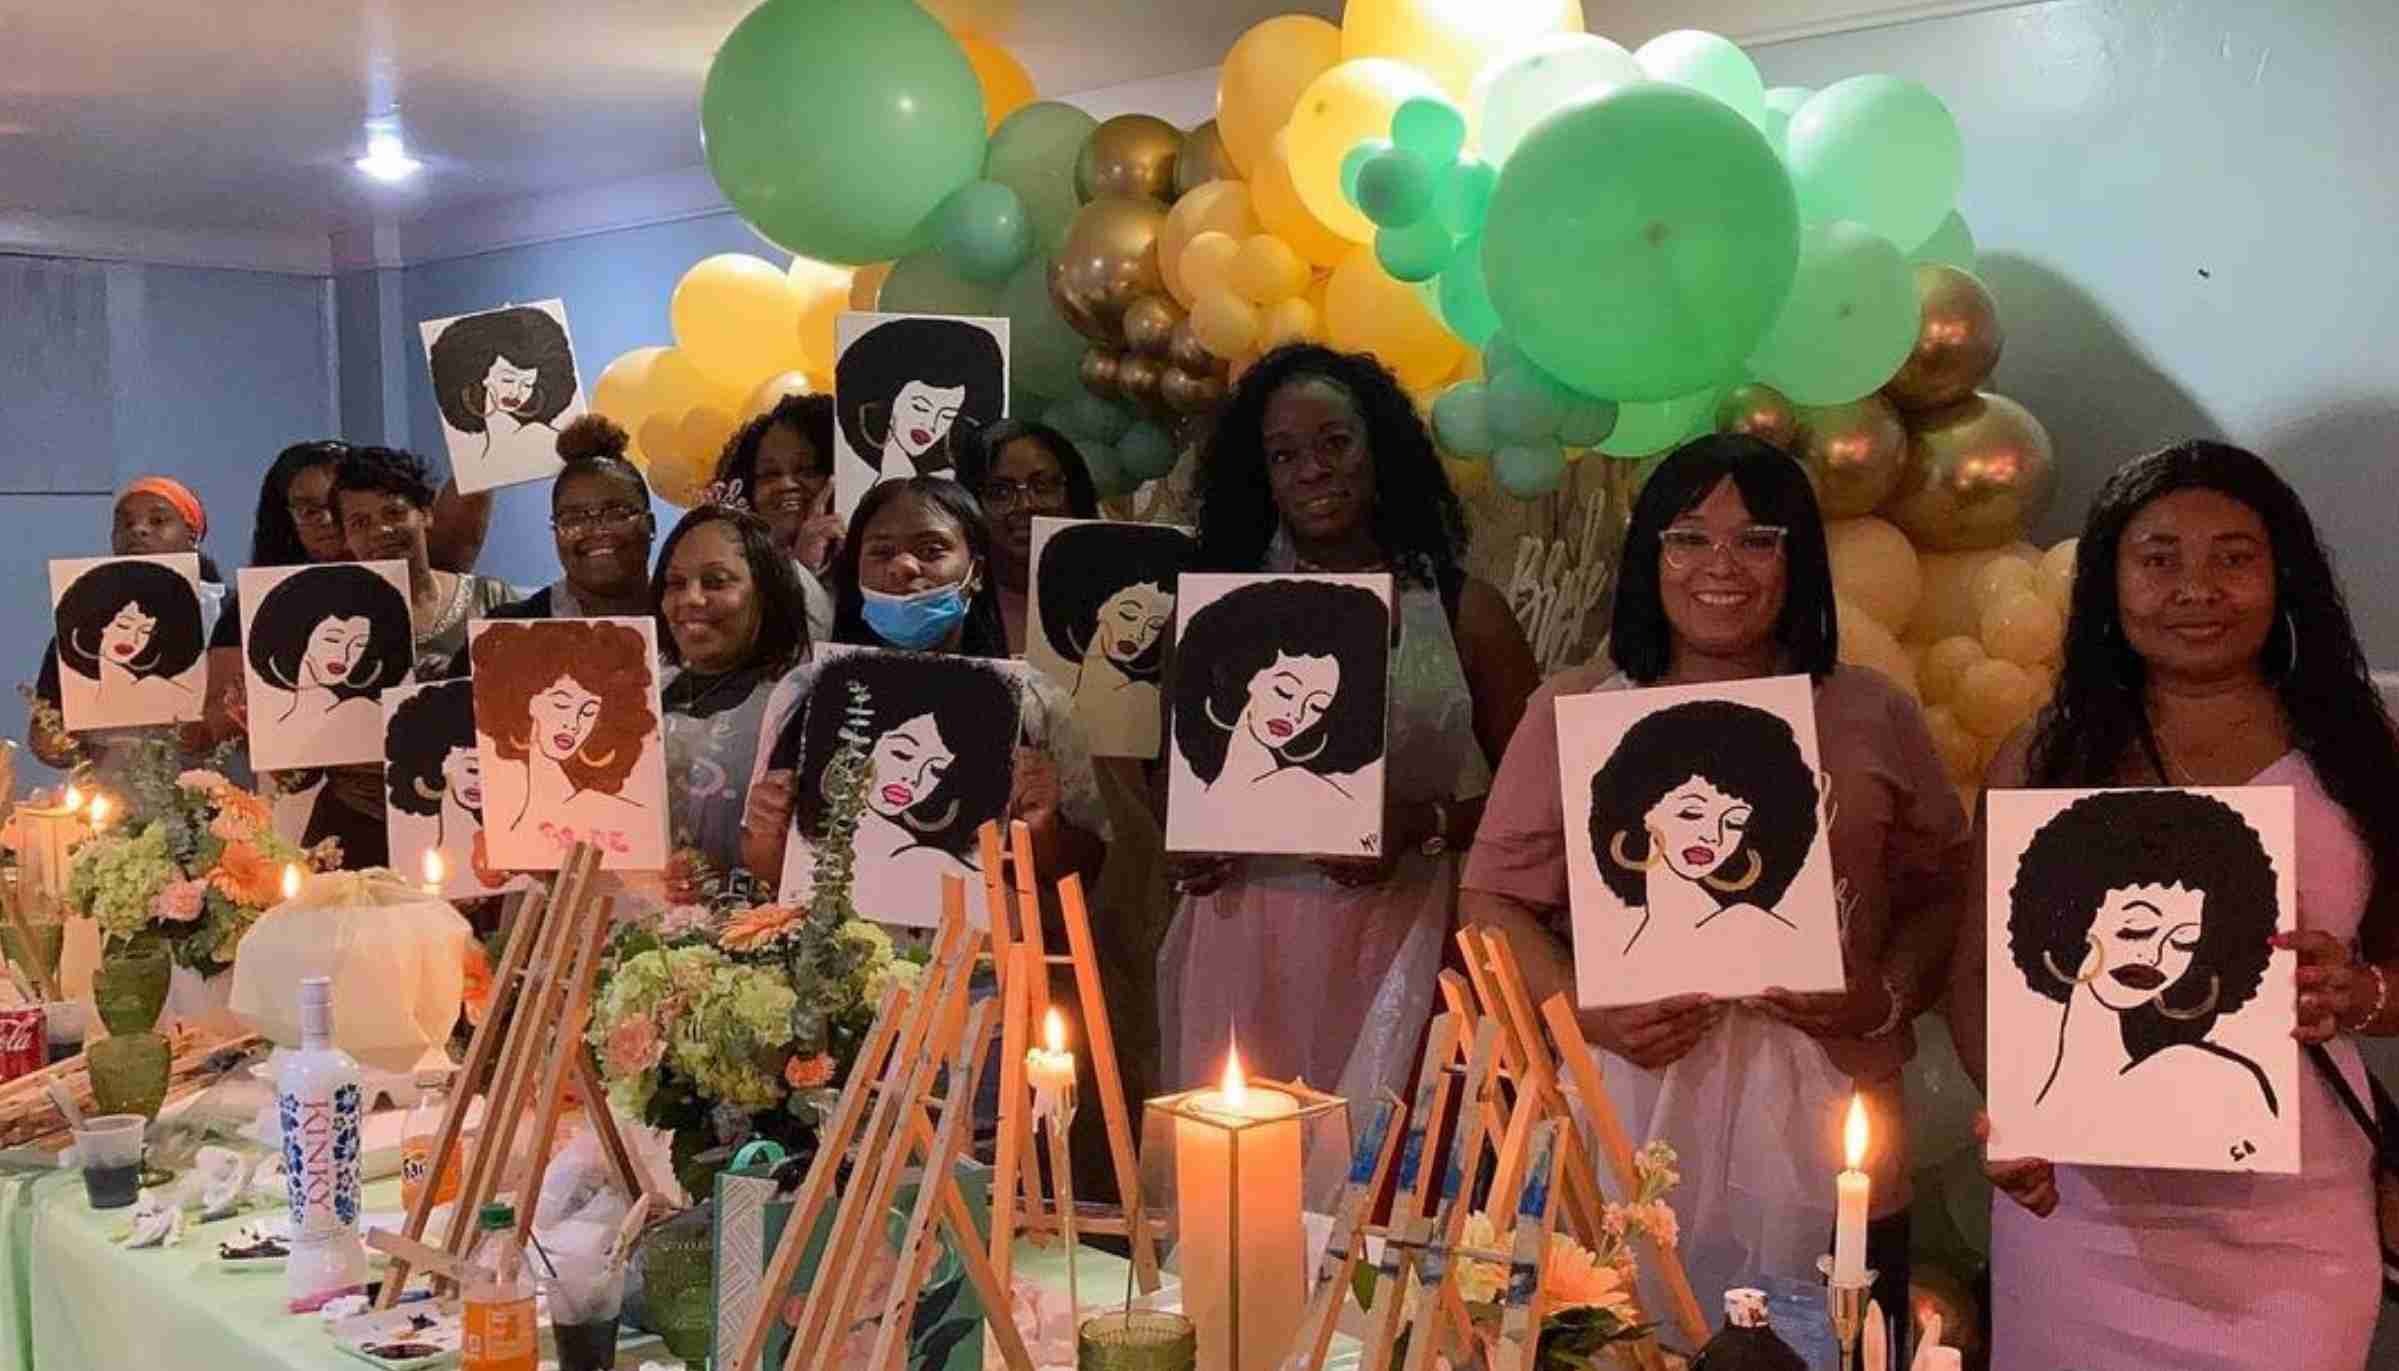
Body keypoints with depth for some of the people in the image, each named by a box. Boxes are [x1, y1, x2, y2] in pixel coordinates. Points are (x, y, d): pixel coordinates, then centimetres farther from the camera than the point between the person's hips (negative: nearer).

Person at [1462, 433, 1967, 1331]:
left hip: (1821, 1132, 1)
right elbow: (1495, 898, 4)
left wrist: (1888, 998, -9)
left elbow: (1943, 894, 10)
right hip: (1627, 1121, -1)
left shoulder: (1874, 717, 6)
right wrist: (1587, 1013, -11)